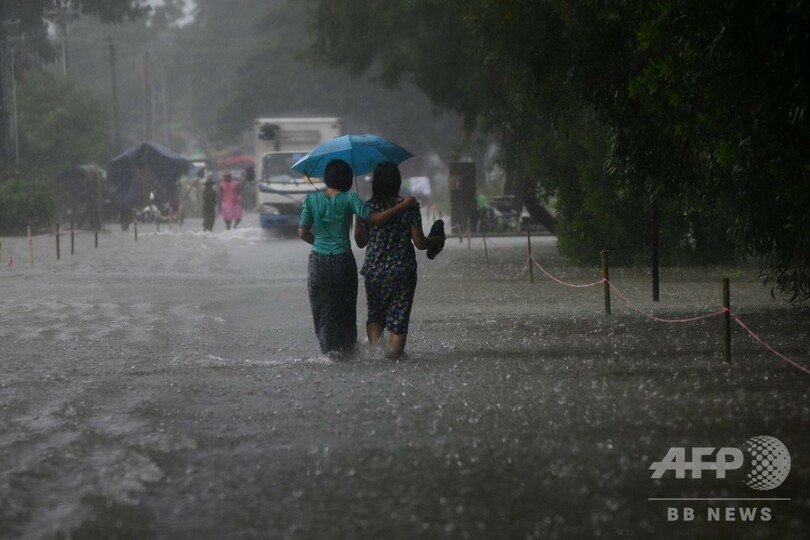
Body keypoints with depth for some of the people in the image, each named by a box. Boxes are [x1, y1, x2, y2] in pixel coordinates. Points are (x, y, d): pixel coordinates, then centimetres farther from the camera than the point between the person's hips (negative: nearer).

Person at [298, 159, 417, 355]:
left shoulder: (312, 199, -2)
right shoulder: (349, 199, -8)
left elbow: (303, 232, -1)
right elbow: (375, 218, -14)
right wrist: (405, 205, -7)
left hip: (318, 262, 2)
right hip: (343, 261, -1)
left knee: (322, 310, 11)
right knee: (345, 310, 12)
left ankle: (328, 351, 7)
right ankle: (346, 349, 14)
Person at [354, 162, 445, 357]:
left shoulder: (368, 208, -5)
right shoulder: (409, 207, -7)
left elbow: (361, 242, 2)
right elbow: (419, 243, -5)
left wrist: (357, 218, 13)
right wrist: (437, 240, 14)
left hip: (374, 272, 1)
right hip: (402, 272, -1)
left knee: (375, 315, 17)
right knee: (398, 319, 5)